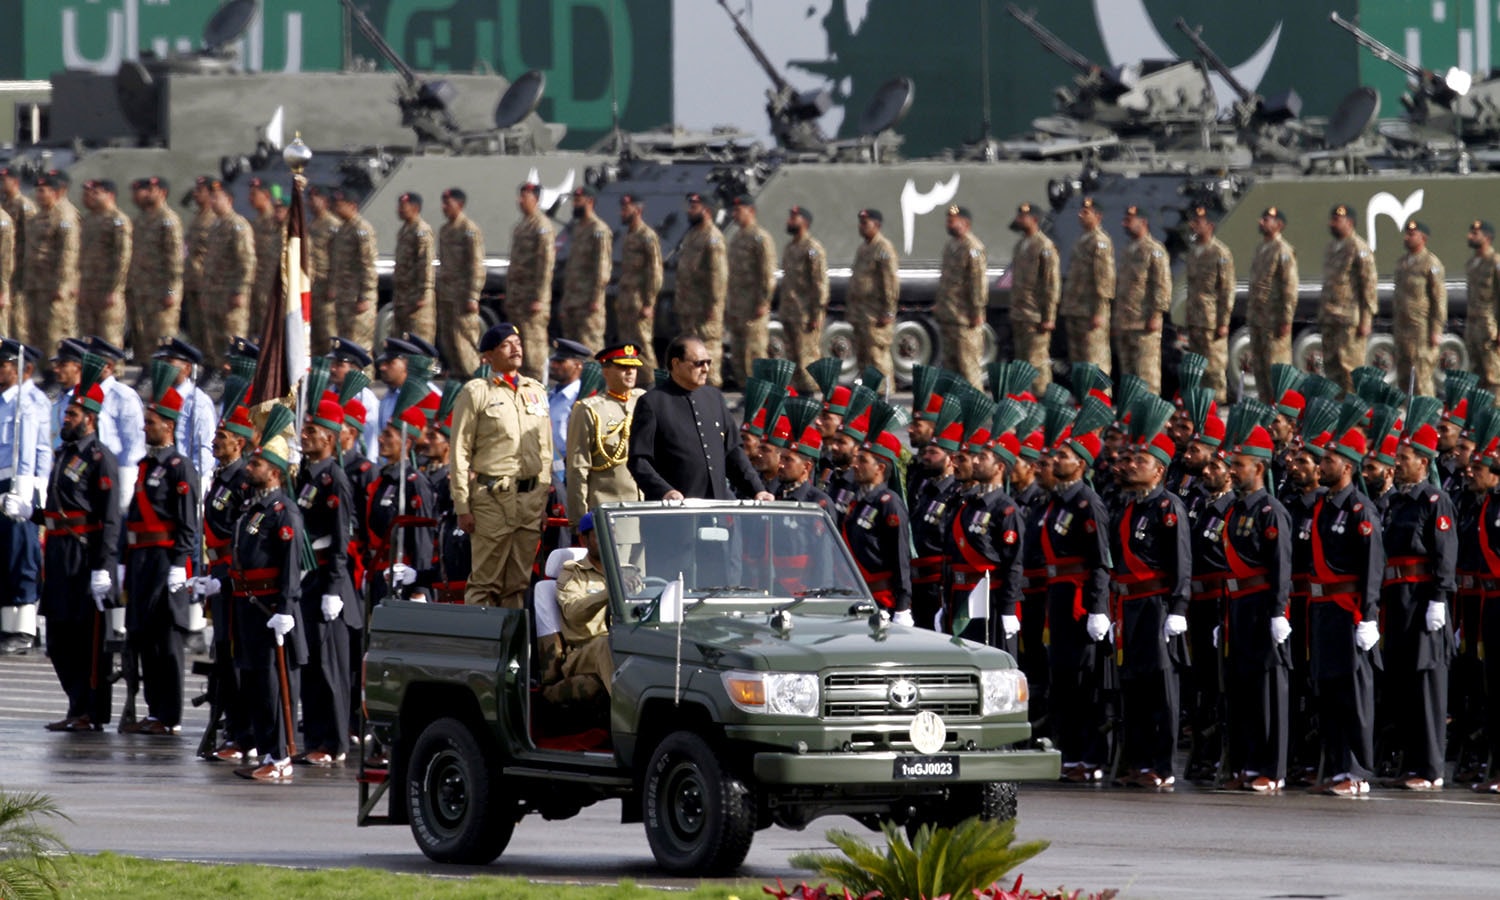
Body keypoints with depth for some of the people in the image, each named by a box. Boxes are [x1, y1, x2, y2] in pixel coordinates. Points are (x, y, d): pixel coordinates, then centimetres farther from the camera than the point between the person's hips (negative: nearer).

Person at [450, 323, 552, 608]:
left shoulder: (537, 391, 15)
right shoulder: (476, 392, -1)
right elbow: (460, 452, -4)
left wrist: (543, 498, 13)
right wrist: (462, 507, -9)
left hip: (531, 497, 5)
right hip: (492, 499, -5)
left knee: (520, 583, 6)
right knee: (485, 583, -6)